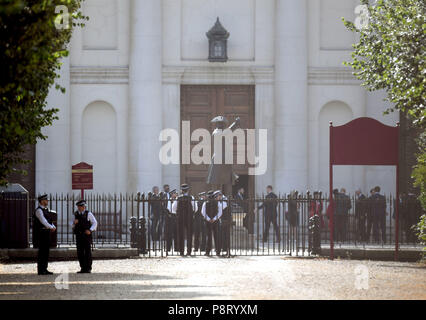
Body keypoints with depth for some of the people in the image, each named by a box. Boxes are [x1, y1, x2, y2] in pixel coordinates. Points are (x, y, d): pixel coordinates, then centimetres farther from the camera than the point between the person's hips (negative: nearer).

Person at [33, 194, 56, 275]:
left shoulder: (46, 210, 16)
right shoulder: (39, 210, -13)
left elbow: (49, 221, 18)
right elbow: (43, 221, -23)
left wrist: (53, 227, 0)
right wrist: (51, 227, -20)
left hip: (47, 232, 9)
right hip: (41, 233, -9)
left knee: (46, 251, 11)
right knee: (42, 251, -8)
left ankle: (44, 269, 16)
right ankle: (40, 270, -6)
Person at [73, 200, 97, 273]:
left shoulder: (88, 214, 0)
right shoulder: (76, 214, 9)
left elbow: (95, 223, 1)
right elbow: (73, 226, 12)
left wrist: (90, 230, -14)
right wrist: (74, 223, -11)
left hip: (87, 235, -3)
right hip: (79, 236, 3)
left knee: (88, 252, -4)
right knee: (80, 253, 3)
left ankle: (88, 268, 0)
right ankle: (83, 268, 9)